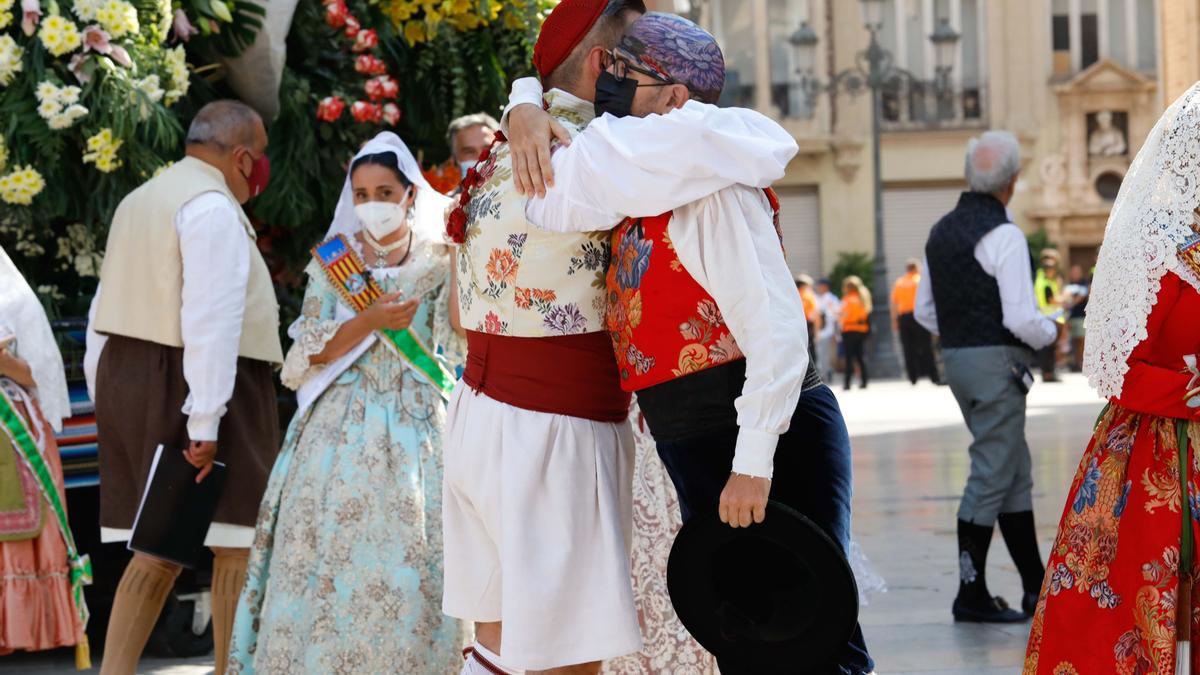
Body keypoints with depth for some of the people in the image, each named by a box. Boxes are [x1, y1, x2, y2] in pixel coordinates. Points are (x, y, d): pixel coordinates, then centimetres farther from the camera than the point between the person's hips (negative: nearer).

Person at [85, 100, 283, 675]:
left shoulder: (139, 202, 17)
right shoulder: (213, 207, -11)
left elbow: (107, 313, 17)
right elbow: (210, 321, -20)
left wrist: (108, 399, 19)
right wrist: (205, 422, -23)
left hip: (126, 375, 9)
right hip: (193, 385, -9)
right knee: (237, 544, -4)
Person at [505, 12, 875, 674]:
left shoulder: (712, 190, -17)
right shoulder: (635, 174, 10)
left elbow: (775, 323, -23)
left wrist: (753, 463, -26)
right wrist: (526, 106, 3)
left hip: (769, 443, -9)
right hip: (698, 451, 9)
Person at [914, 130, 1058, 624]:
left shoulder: (941, 231, 11)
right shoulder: (1003, 235, -15)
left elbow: (925, 312, 17)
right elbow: (1021, 318, -19)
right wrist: (1048, 332, 1)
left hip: (957, 360, 9)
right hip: (997, 362, -9)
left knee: (1016, 475, 14)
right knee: (991, 477, -3)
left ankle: (1037, 589, 17)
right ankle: (971, 594, -1)